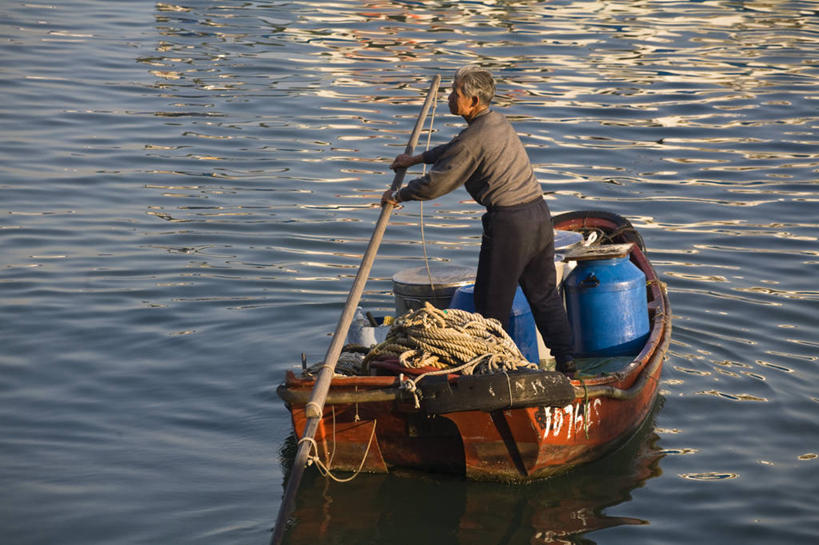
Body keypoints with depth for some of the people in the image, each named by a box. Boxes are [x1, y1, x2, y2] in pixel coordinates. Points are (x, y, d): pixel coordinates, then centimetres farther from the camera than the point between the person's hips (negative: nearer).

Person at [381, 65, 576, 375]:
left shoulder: (474, 138, -14)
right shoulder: (497, 122, 13)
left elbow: (436, 184, -11)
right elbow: (456, 150, 31)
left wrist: (398, 196, 5)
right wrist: (415, 159, 35)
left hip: (509, 223, -9)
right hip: (539, 213, 9)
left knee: (492, 301, 6)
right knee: (544, 294, 15)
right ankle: (565, 358, 13)